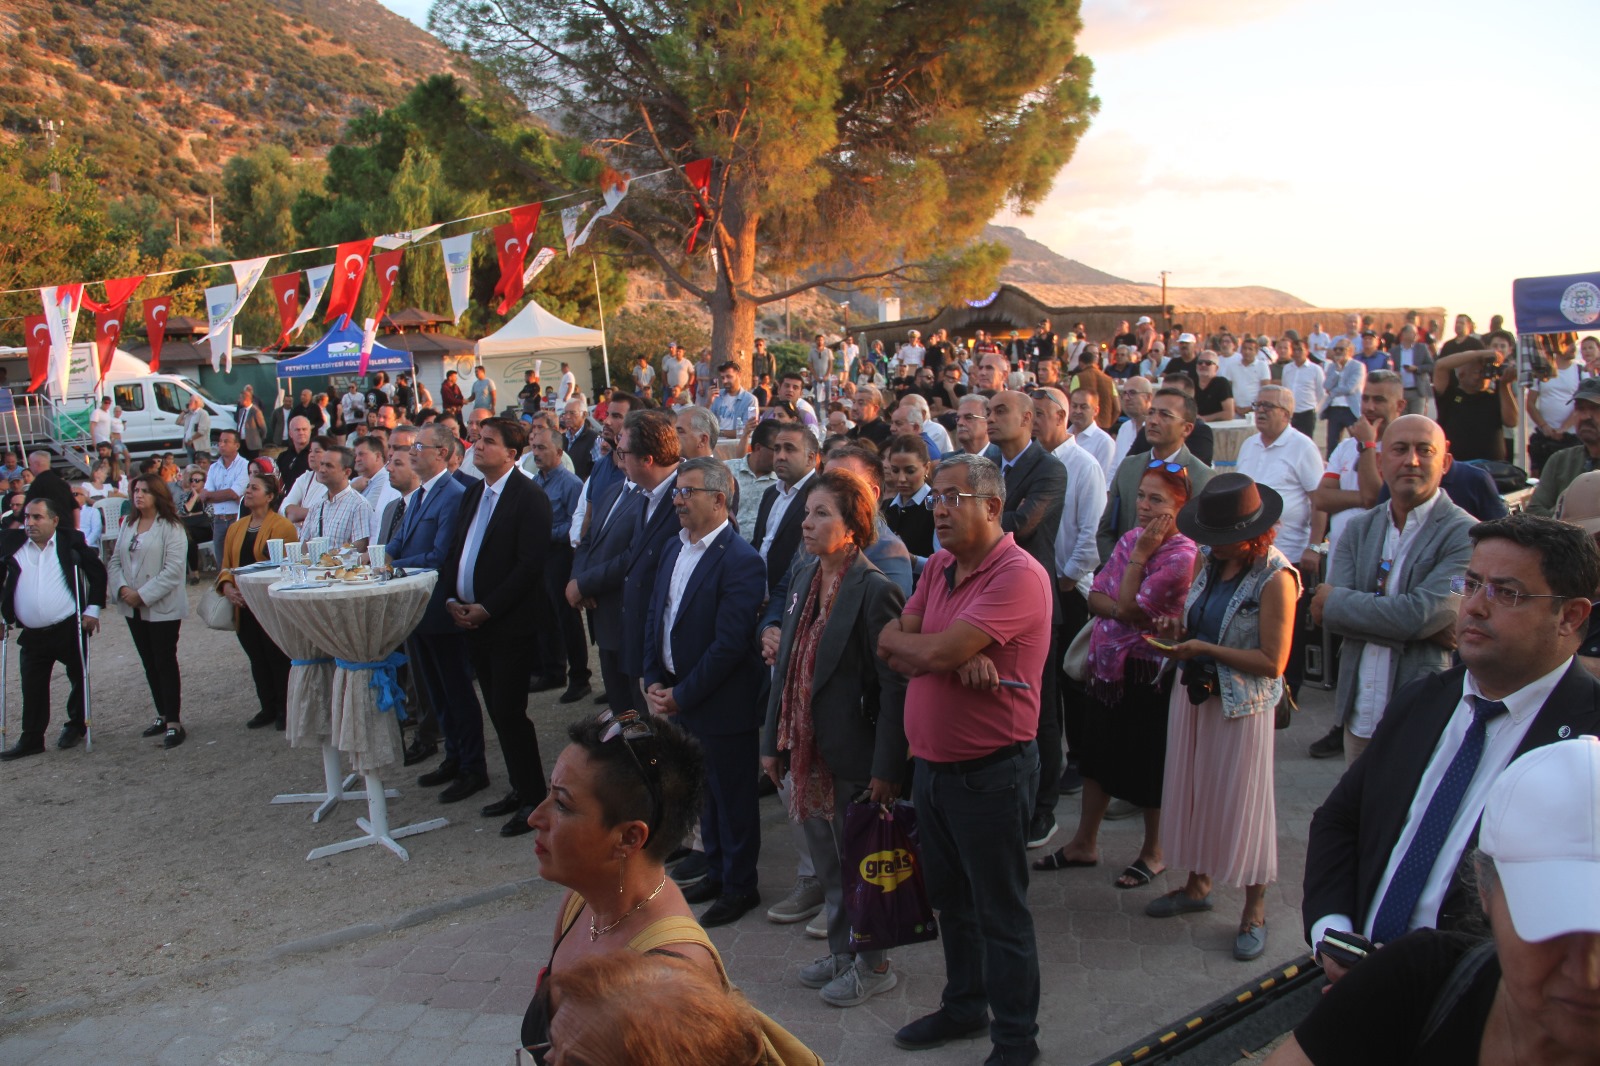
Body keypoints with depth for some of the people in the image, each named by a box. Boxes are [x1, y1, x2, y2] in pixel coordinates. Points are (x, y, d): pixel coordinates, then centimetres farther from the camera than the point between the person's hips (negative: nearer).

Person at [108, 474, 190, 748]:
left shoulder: (171, 528, -11)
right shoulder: (128, 525, 11)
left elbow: (173, 570, -18)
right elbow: (115, 561, 10)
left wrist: (142, 595, -19)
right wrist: (122, 588, -8)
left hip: (162, 608, -7)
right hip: (133, 609, 7)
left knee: (165, 664, -3)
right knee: (150, 664, 13)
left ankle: (174, 723, 2)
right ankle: (162, 716, 23)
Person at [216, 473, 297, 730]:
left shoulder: (282, 526, -10)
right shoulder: (236, 528, 13)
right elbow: (226, 564, 14)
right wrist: (227, 586, -7)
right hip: (244, 607, 7)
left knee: (277, 659, 2)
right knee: (257, 659, 13)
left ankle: (284, 709, 14)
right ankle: (267, 708, 24)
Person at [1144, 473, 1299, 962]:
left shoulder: (1275, 577, -19)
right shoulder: (1207, 560, 1)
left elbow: (1272, 663, -20)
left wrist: (1205, 649, -22)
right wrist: (1177, 628, -6)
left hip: (1242, 705, -6)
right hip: (1194, 693, 7)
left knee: (1243, 801, 4)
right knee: (1192, 788, 16)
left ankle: (1255, 909, 21)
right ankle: (1197, 884, 34)